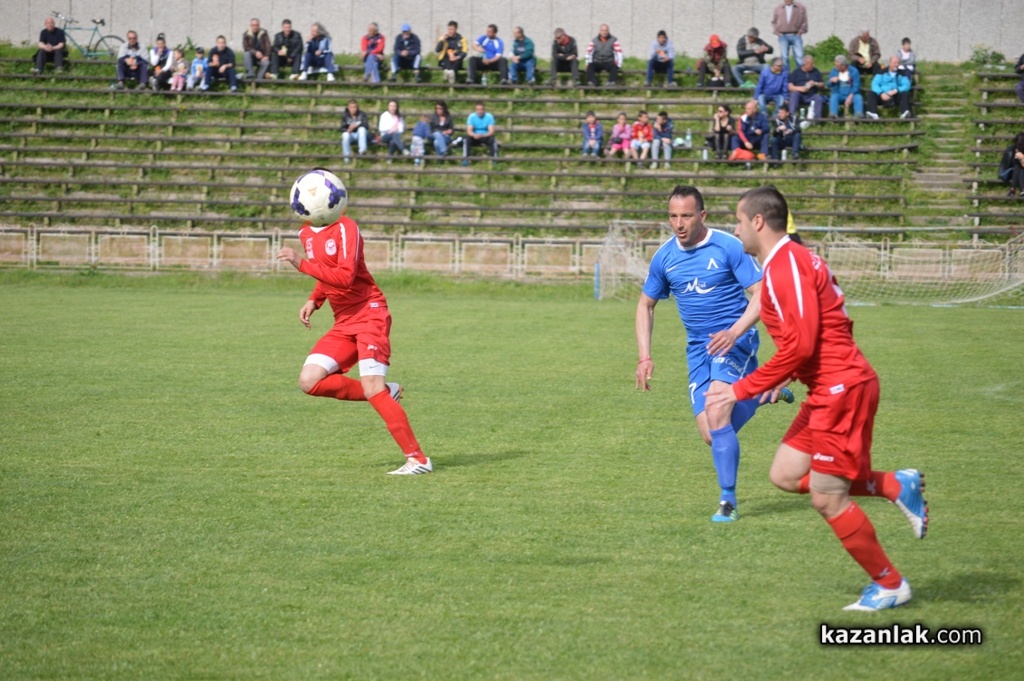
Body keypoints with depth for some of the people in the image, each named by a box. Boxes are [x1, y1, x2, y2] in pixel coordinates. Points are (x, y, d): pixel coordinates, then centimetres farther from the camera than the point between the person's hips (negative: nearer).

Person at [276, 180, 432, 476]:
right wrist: (314, 301, 9)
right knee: (309, 381, -5)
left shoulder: (346, 228, -15)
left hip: (369, 313, -8)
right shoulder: (306, 234, 12)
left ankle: (417, 458, -13)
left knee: (372, 388, -19)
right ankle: (385, 394, 7)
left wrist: (301, 263, -27)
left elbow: (344, 277, -27)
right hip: (343, 322, 8)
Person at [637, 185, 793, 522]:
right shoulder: (664, 257, 1)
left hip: (735, 340, -5)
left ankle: (728, 501, -10)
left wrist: (734, 332, -28)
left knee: (717, 416, -22)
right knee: (711, 435, 0)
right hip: (698, 347, 5)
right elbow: (646, 305, 14)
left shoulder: (729, 247, -13)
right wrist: (644, 357, 5)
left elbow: (761, 295, -13)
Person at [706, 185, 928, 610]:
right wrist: (786, 378, 14)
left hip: (842, 388, -10)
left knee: (827, 498, -3)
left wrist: (742, 390, -18)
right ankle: (897, 485, 13)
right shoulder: (791, 261, 15)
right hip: (828, 388, 10)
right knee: (786, 475, 10)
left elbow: (800, 345, -24)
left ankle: (890, 585, 11)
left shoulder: (787, 265, -17)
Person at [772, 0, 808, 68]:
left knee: (799, 57, -8)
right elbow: (774, 22, 16)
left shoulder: (801, 8, 6)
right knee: (784, 58, -2)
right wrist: (776, 31, 3)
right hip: (783, 37, 1)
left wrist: (801, 31, -4)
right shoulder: (778, 9, 10)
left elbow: (804, 22, 6)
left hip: (796, 36, -1)